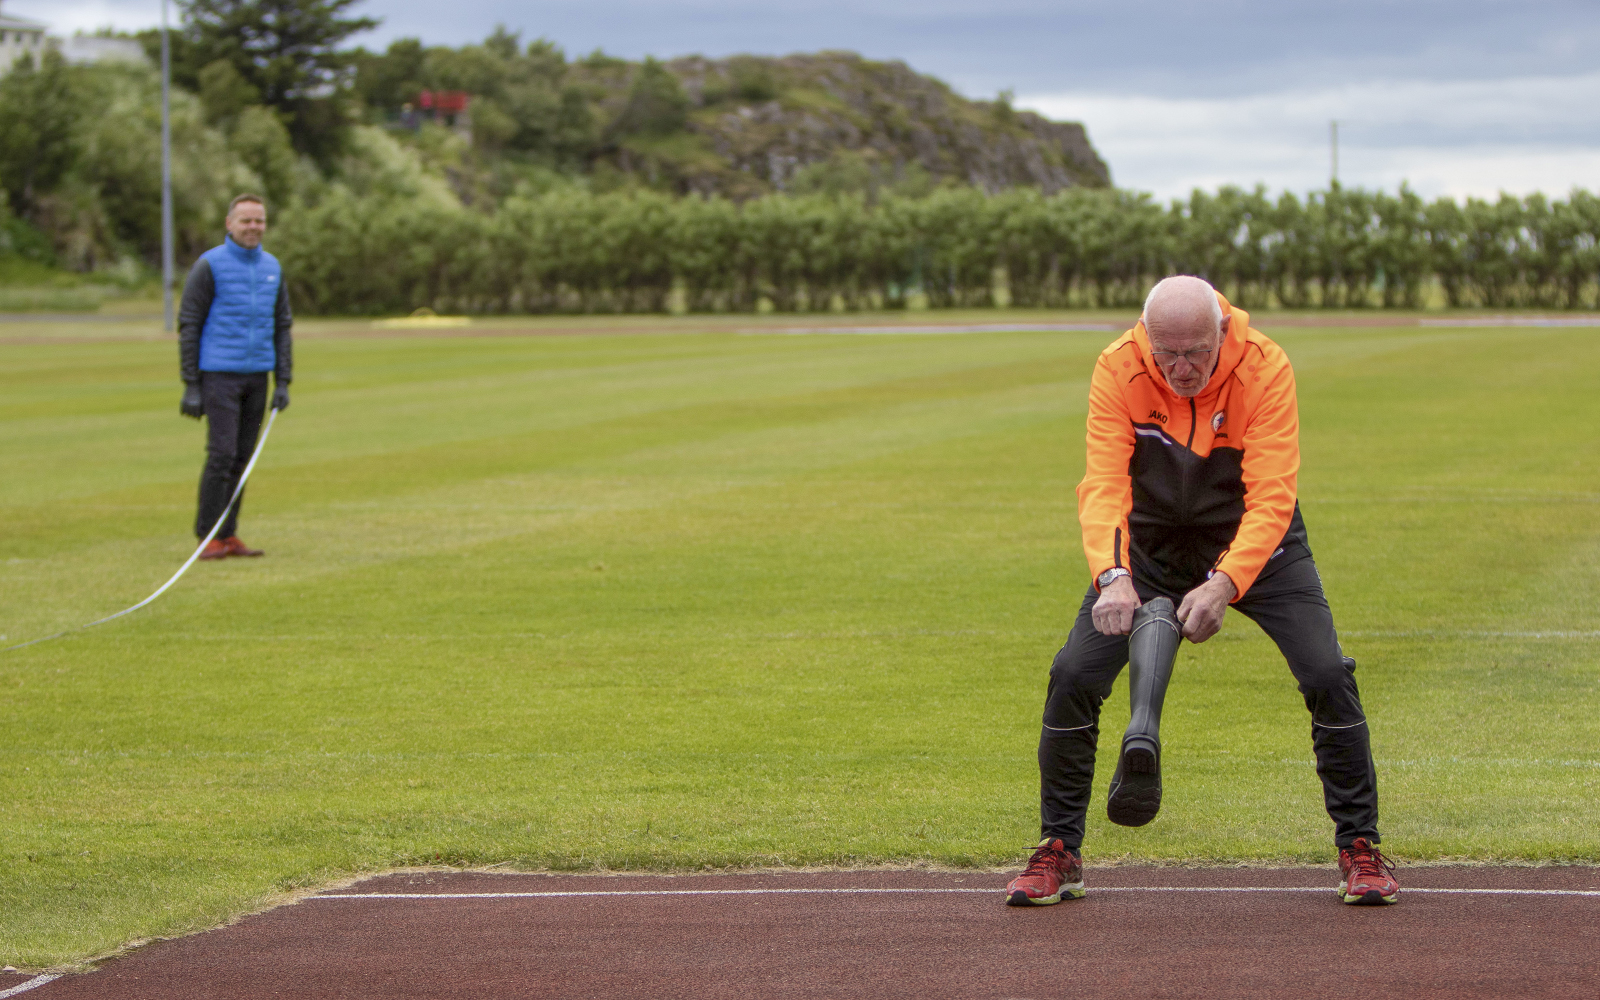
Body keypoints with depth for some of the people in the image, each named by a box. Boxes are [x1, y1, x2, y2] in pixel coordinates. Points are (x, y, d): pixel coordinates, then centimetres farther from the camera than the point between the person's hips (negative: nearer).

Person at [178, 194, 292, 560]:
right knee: (221, 454, -12)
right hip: (219, 375, -5)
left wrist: (283, 382, 6)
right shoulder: (209, 266, -7)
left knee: (242, 456, 6)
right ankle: (208, 537, -5)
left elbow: (282, 326, 14)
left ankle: (229, 535, 11)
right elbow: (188, 326, -7)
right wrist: (190, 387, -11)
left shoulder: (272, 268, 10)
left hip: (257, 377, 5)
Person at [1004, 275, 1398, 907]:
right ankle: (1058, 854, 4)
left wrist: (1226, 582, -44)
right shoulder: (1118, 368, -21)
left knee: (1328, 675, -17)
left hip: (1253, 542, -1)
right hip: (1150, 540, 1)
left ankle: (1360, 848, 1)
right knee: (1073, 676, -12)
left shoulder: (1265, 368, -25)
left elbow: (1271, 497, -30)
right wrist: (1111, 576, -44)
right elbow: (1103, 482, -27)